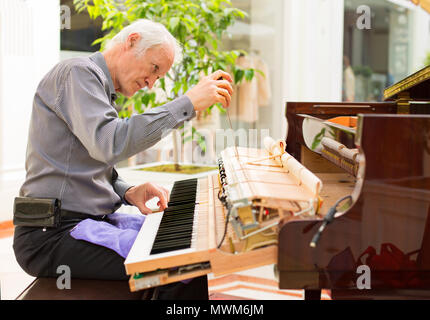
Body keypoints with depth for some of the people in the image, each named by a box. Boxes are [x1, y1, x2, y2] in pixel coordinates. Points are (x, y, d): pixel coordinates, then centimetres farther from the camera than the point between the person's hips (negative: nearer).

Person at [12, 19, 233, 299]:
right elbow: (109, 144, -30)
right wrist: (188, 103, -28)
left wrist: (128, 192, 1)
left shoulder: (102, 90, 21)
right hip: (52, 234, -10)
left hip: (91, 220, 10)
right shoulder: (77, 72, -11)